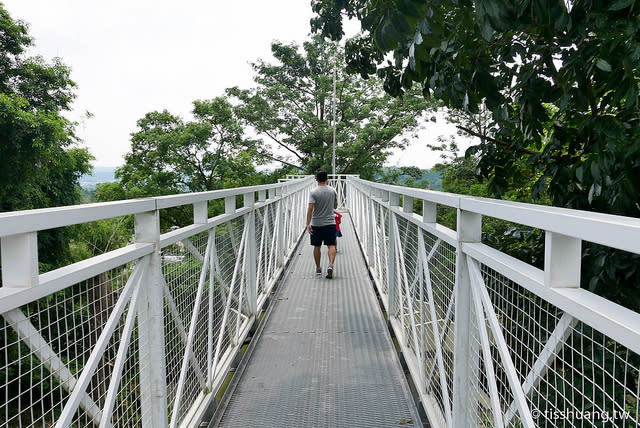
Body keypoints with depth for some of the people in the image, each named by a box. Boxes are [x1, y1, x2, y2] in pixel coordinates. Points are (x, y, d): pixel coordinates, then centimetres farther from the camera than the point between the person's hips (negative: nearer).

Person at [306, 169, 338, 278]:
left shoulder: (314, 192, -9)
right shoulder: (332, 191, 1)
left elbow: (310, 208, -17)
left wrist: (308, 224, -16)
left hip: (316, 224, -1)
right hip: (330, 223, 1)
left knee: (317, 247, 10)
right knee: (331, 245, 0)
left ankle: (318, 269, 17)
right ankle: (330, 265, -21)